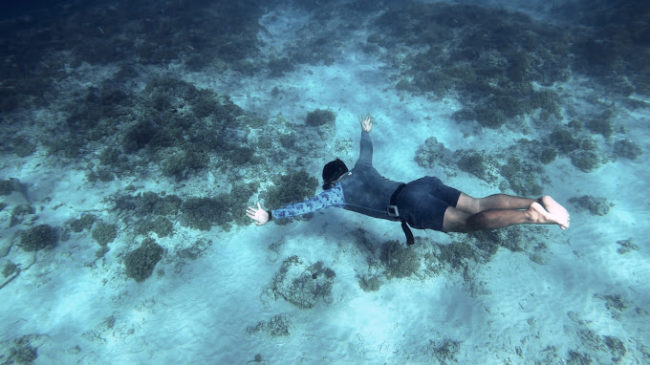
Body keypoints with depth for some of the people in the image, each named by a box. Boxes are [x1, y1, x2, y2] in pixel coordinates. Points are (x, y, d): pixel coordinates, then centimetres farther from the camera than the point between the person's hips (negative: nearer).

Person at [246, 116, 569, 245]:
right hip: (423, 185, 7)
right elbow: (366, 149, 51)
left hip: (411, 205, -7)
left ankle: (531, 216, -33)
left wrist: (269, 216, 18)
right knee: (479, 204, -1)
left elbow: (307, 206, 10)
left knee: (469, 222, -18)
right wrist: (366, 130, 72)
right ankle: (538, 201, -14)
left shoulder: (338, 191, 12)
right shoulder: (361, 170, 31)